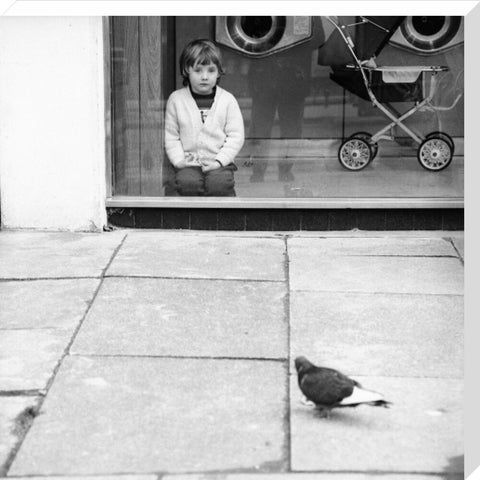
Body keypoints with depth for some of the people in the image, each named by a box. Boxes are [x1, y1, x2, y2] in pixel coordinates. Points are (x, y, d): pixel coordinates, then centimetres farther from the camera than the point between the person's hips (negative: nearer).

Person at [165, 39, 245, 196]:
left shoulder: (227, 100, 3)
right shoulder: (176, 99, 5)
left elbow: (236, 136, 1)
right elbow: (171, 136, 7)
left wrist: (219, 161, -10)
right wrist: (179, 160, -7)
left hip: (219, 162, -1)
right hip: (189, 164, 1)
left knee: (219, 184, -31)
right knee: (187, 183, -30)